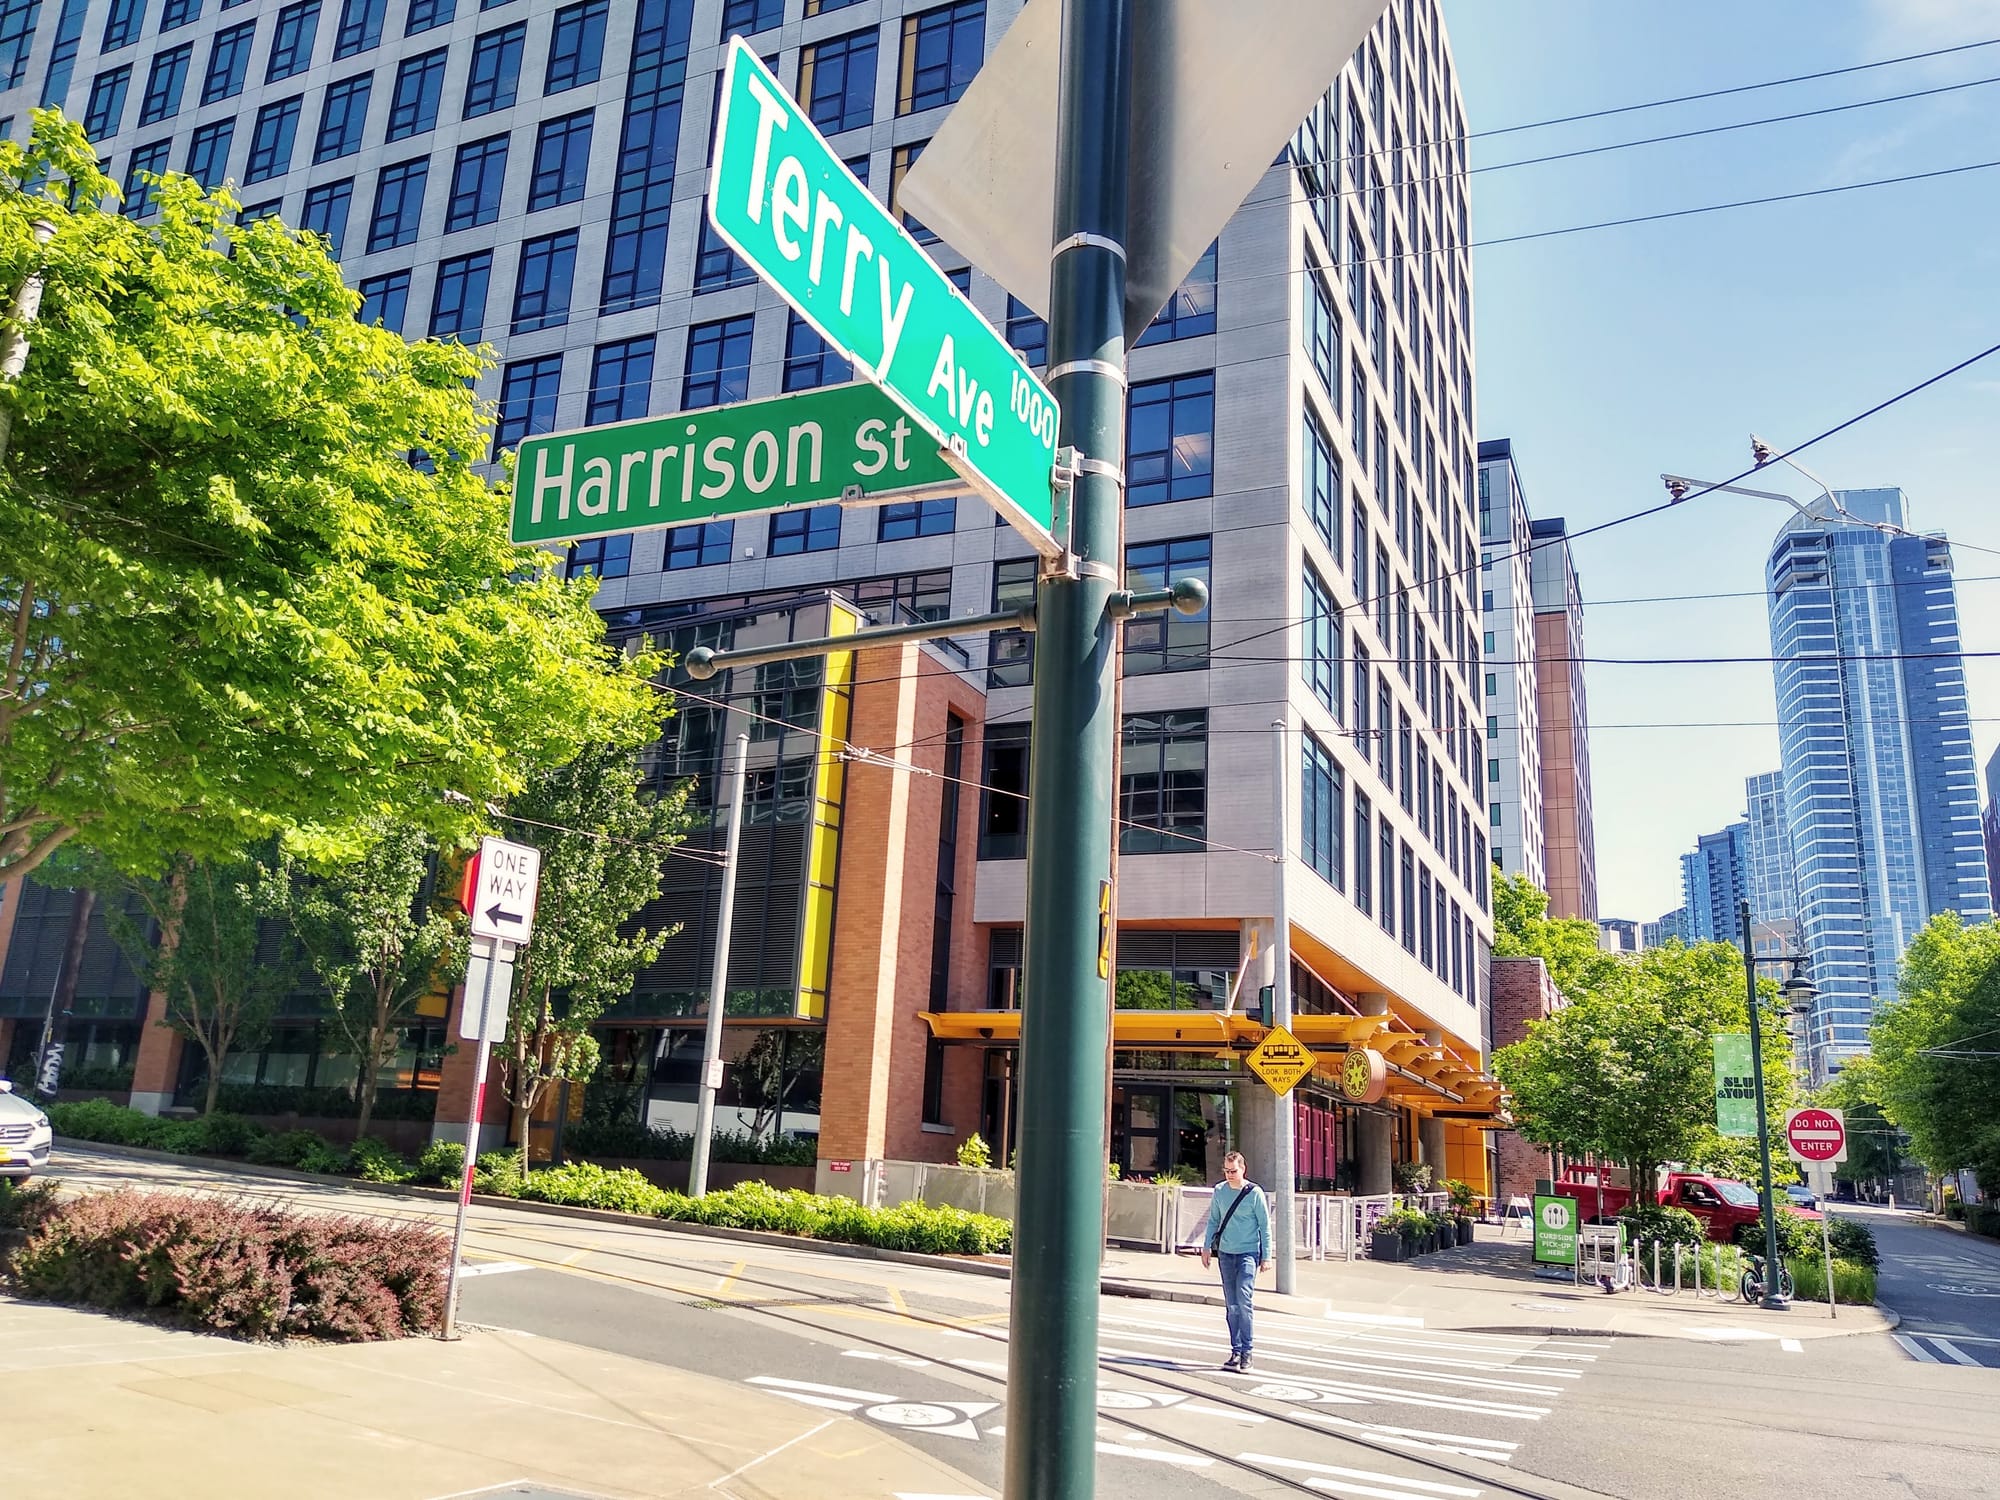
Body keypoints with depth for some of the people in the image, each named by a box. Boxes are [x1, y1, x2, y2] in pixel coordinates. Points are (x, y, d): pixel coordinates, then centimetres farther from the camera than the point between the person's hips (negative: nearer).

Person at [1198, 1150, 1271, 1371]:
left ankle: (1246, 1351, -6)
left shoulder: (1255, 1193, -7)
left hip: (1248, 1253, -4)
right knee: (1231, 1305, 7)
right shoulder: (1219, 1191, 4)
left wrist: (1266, 1257, -3)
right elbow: (1213, 1220, 15)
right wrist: (1207, 1246, 10)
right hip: (1225, 1253, 4)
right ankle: (1236, 1350, 14)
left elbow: (1265, 1226, -2)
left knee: (1243, 1301, -14)